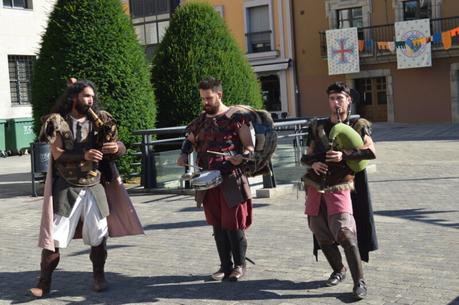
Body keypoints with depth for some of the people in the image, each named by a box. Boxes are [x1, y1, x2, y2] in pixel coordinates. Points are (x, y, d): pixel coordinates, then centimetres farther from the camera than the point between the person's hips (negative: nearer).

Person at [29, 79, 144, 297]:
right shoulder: (58, 122, -3)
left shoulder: (98, 121, 6)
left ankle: (99, 277, 22)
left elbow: (120, 147, 6)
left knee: (99, 234, 5)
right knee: (55, 235, -1)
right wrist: (84, 154, -27)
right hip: (66, 187, -2)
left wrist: (117, 147, -19)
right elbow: (57, 154, -12)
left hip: (94, 186, 3)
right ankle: (44, 282, 10)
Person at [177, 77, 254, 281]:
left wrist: (241, 157, -26)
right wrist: (184, 154, 6)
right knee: (218, 226, 10)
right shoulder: (201, 120, 12)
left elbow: (249, 147, -6)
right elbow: (190, 140, 26)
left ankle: (240, 265, 13)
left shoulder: (235, 118, -5)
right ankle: (225, 266, 20)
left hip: (231, 180, -5)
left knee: (233, 224, -3)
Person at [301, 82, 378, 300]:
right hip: (315, 188, 4)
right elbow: (307, 156, 18)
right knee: (321, 235, 9)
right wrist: (313, 163, -5)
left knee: (345, 234, -17)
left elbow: (371, 152, -13)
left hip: (338, 188, -4)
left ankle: (359, 281, -6)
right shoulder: (317, 127, 14)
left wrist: (344, 155, -25)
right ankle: (338, 270, 32)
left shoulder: (357, 126, 3)